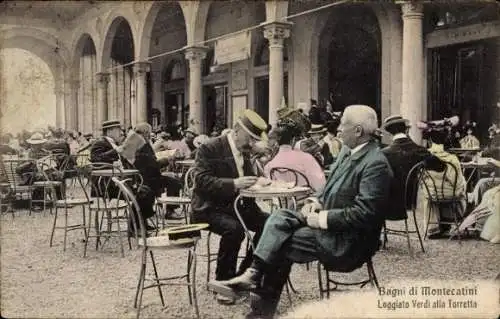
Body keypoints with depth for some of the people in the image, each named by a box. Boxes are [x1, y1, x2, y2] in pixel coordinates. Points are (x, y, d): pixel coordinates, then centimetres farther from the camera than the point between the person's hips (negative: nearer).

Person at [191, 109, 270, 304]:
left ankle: (244, 273, 2)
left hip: (237, 205, 7)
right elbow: (202, 181, -23)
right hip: (210, 208, -7)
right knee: (234, 229, -34)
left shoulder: (245, 151, 11)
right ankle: (223, 282, -14)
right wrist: (234, 184, -34)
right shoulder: (209, 148, -13)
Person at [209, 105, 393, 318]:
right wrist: (318, 202, 0)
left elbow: (364, 213, -25)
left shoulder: (376, 164, -20)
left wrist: (323, 219, -20)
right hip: (328, 223, 8)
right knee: (280, 218, -10)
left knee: (280, 244, -14)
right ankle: (254, 275, -15)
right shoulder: (347, 151, 9)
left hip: (348, 242, -8)